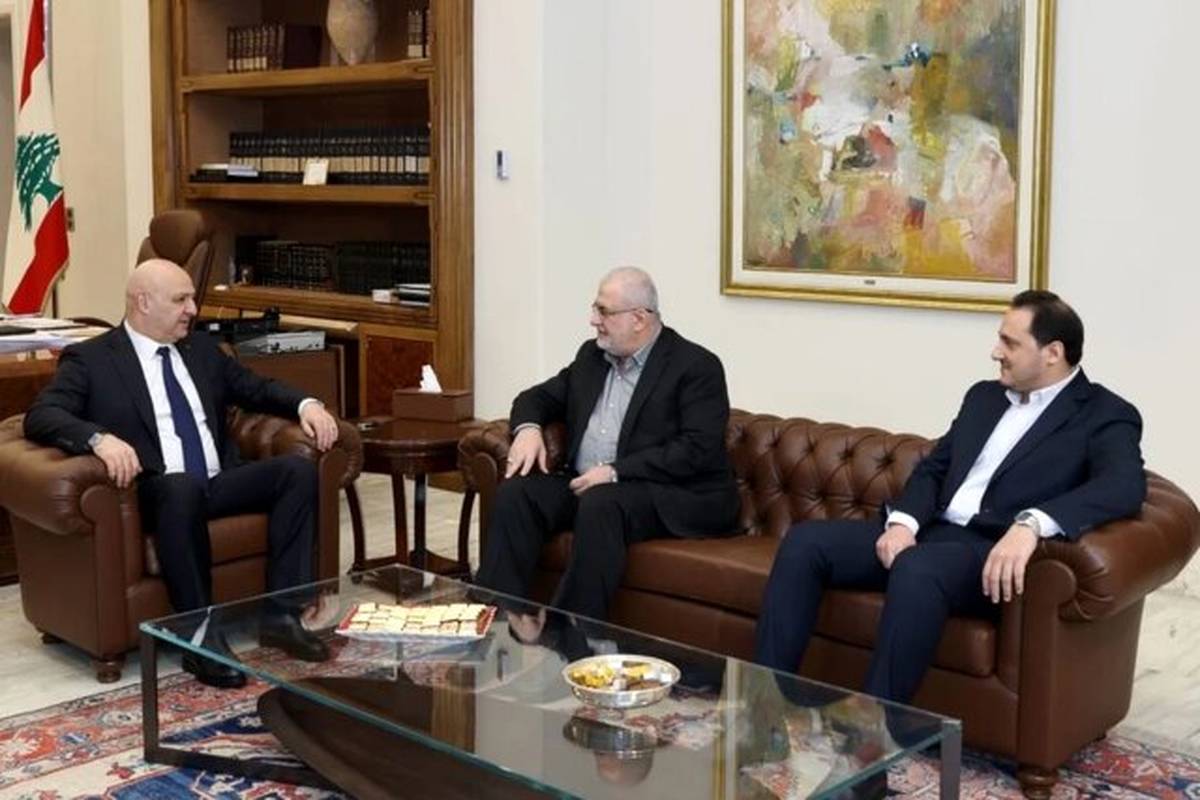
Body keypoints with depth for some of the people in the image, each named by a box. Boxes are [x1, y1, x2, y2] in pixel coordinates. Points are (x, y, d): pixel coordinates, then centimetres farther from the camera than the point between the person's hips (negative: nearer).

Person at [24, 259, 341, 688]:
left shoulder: (201, 348, 20)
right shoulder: (89, 359, 3)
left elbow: (256, 389, 26)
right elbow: (40, 417, -9)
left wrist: (305, 404, 4)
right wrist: (100, 438, -30)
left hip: (220, 484, 6)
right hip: (159, 492, -6)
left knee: (297, 468, -19)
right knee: (184, 485, -40)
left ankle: (281, 614, -19)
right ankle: (199, 634, -32)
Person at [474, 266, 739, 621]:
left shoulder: (697, 366, -6)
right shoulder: (591, 355, 16)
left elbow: (698, 450, -16)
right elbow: (540, 396, 23)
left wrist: (616, 472, -21)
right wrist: (528, 428, -3)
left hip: (673, 495, -6)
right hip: (585, 484, 7)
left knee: (600, 504, -36)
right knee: (515, 494, -19)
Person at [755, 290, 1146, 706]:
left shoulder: (1106, 415, 0)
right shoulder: (984, 396, 21)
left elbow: (1125, 484, -20)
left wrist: (1031, 524, -36)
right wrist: (902, 521, -5)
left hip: (995, 550, -7)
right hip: (928, 532, 7)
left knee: (917, 570, -39)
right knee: (805, 540, -13)